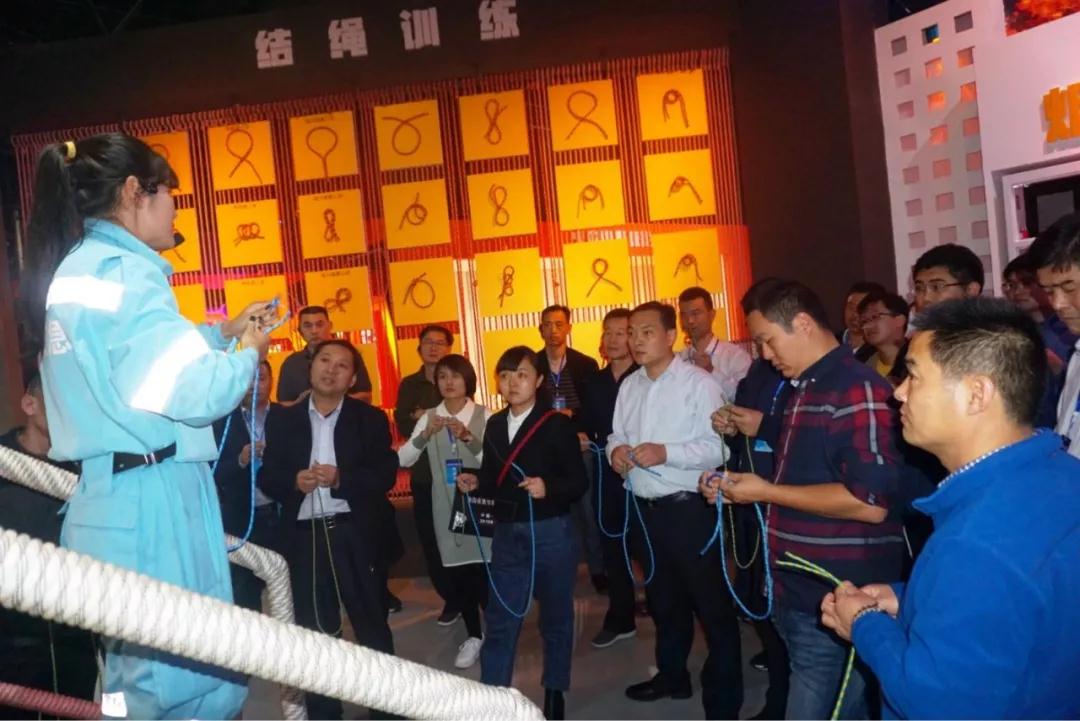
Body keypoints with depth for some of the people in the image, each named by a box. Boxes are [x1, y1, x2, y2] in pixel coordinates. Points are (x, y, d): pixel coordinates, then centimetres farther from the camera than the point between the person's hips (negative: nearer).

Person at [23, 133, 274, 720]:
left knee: (143, 673, 18)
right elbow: (194, 394, -22)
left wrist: (224, 331, 26)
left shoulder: (75, 269, 16)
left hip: (114, 493, 10)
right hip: (151, 497, -10)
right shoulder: (120, 270, -15)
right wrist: (250, 355, -3)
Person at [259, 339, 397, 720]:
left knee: (372, 624, 8)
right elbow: (267, 476, 4)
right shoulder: (282, 418, 8)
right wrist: (294, 481, -16)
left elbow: (384, 475, -4)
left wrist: (341, 480, -19)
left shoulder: (370, 418, 4)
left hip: (355, 534, -1)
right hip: (303, 535, 2)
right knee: (314, 629, 12)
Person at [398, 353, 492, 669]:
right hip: (446, 507, 3)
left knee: (485, 571, -3)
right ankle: (474, 636, 26)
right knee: (457, 574, 9)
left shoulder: (484, 416, -5)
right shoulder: (429, 418, 4)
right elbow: (402, 460, -6)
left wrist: (468, 437, -28)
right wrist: (425, 435, -22)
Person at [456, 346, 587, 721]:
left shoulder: (557, 424, -8)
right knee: (500, 619, 6)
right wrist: (474, 483, -9)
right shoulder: (494, 425, 8)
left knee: (555, 617, 12)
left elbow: (579, 481, -11)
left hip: (551, 533, -3)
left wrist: (548, 488, -28)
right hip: (507, 534, 4)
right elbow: (493, 479, 12)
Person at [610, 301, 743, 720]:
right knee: (663, 598, 22)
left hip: (689, 509, -7)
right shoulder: (629, 385, 10)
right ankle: (672, 675, 41)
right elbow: (616, 434, 14)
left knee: (711, 603, 3)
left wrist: (666, 453, -27)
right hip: (645, 508, 7)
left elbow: (718, 447, -19)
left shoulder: (698, 383, -13)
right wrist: (615, 449, -9)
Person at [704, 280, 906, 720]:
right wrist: (738, 489, 9)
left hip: (836, 606, -9)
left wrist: (766, 492, -18)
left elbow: (870, 502, -25)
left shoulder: (858, 390, -17)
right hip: (799, 594, 9)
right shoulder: (804, 390, 14)